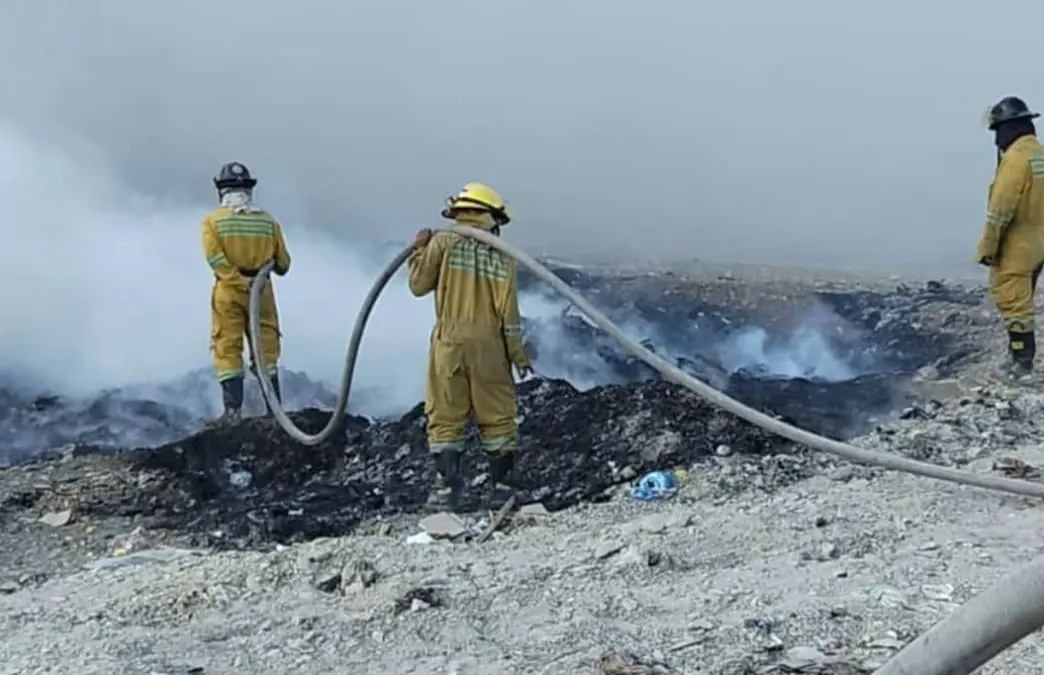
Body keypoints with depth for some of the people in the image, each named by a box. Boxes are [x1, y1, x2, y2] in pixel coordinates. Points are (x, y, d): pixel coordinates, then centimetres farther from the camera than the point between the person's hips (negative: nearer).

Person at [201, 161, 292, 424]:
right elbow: (283, 264, 8)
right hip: (262, 291, 2)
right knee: (266, 351, 8)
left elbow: (214, 257, -16)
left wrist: (240, 281, -16)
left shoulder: (213, 220, -1)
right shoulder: (268, 220, 6)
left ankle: (233, 410, -4)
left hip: (228, 290, -2)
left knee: (228, 350, 2)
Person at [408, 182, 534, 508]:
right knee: (497, 417, 8)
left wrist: (419, 250, 17)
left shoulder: (444, 242, -1)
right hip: (489, 345, 1)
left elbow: (419, 285, 2)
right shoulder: (502, 256, 1)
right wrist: (518, 355, 3)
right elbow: (508, 309, -2)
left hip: (449, 342, 0)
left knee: (445, 416, 6)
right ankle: (502, 486, 9)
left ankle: (447, 486, 2)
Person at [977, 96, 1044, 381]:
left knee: (1014, 305, -4)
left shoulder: (1016, 156, -19)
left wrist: (987, 247, -16)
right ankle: (1020, 357, 24)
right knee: (1020, 303, 17)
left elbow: (1000, 209, -21)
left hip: (1014, 246, -9)